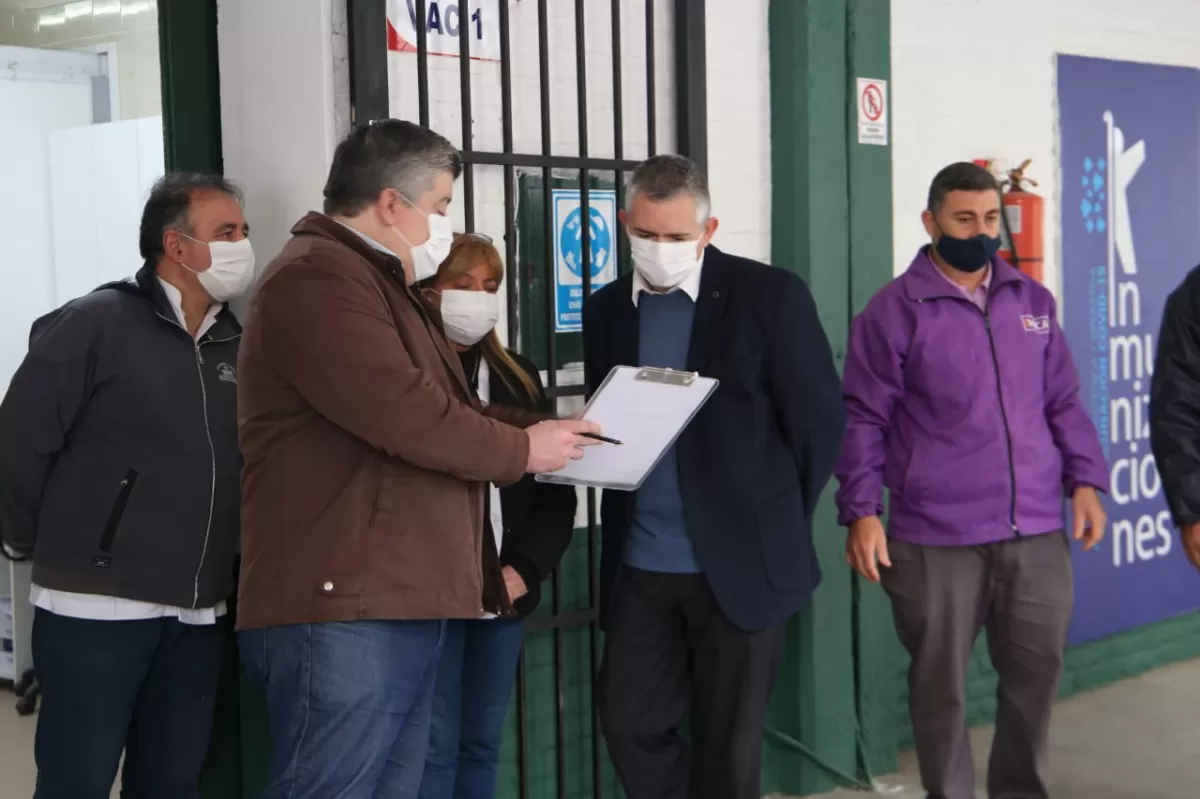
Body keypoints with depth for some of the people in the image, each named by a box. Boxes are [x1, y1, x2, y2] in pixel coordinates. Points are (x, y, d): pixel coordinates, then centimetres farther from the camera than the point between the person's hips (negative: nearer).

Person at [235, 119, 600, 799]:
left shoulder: (381, 283, 25)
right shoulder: (316, 278, -13)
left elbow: (447, 406, 28)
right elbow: (404, 415, -22)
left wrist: (545, 426, 13)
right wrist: (521, 450, -8)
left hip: (402, 602, 11)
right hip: (343, 608, -11)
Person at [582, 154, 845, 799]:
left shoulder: (770, 295, -6)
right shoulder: (607, 308, 7)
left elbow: (819, 418, -4)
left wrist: (779, 525, -1)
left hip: (742, 560, -4)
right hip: (639, 564, 4)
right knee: (629, 724, 6)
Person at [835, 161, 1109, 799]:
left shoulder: (1032, 301, 12)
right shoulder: (896, 309, -2)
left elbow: (1064, 402, 16)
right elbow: (863, 418, -2)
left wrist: (1086, 480, 5)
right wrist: (861, 512, -9)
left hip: (1038, 531, 4)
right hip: (936, 538, -4)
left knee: (1037, 670, 9)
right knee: (941, 682, 5)